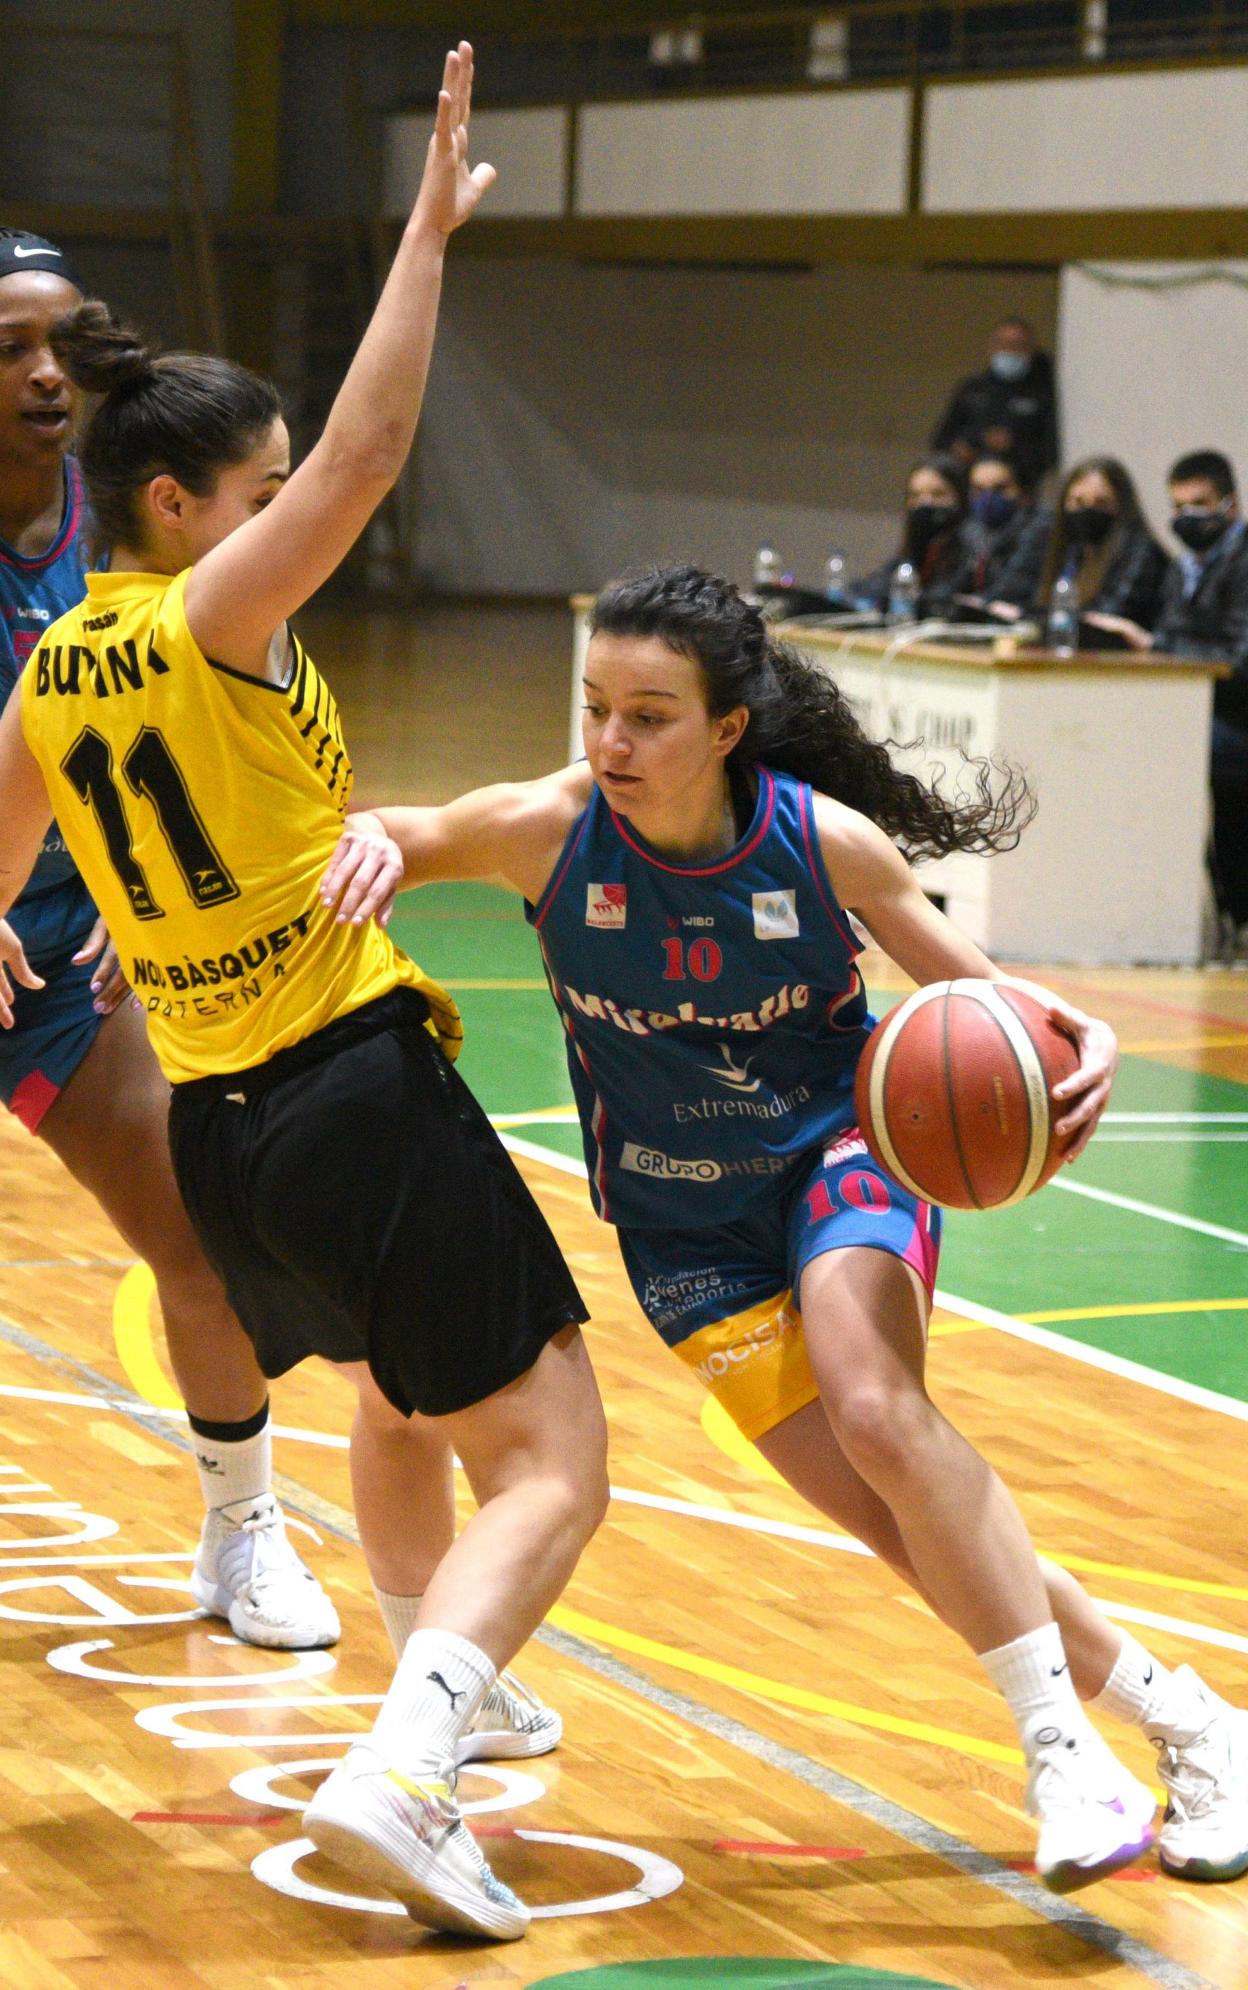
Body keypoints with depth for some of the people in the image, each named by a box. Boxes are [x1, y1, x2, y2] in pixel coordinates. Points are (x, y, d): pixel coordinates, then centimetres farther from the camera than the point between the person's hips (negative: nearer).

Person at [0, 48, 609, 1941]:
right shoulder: (207, 619, -13)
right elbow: (369, 448, -27)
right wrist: (429, 232, -24)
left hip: (214, 1123, 9)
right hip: (359, 1090, -8)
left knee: (399, 1404, 33)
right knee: (551, 1463, -6)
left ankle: (443, 1695, 44)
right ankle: (402, 1771, -23)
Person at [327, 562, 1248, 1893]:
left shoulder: (827, 840, -18)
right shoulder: (552, 830, -18)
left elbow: (965, 983, -3)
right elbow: (398, 838, -2)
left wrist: (1070, 1038, -24)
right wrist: (374, 842, -27)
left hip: (840, 1148, -2)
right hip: (686, 1221, 2)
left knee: (875, 1408, -31)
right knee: (897, 1519, -5)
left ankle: (1060, 1744, -21)